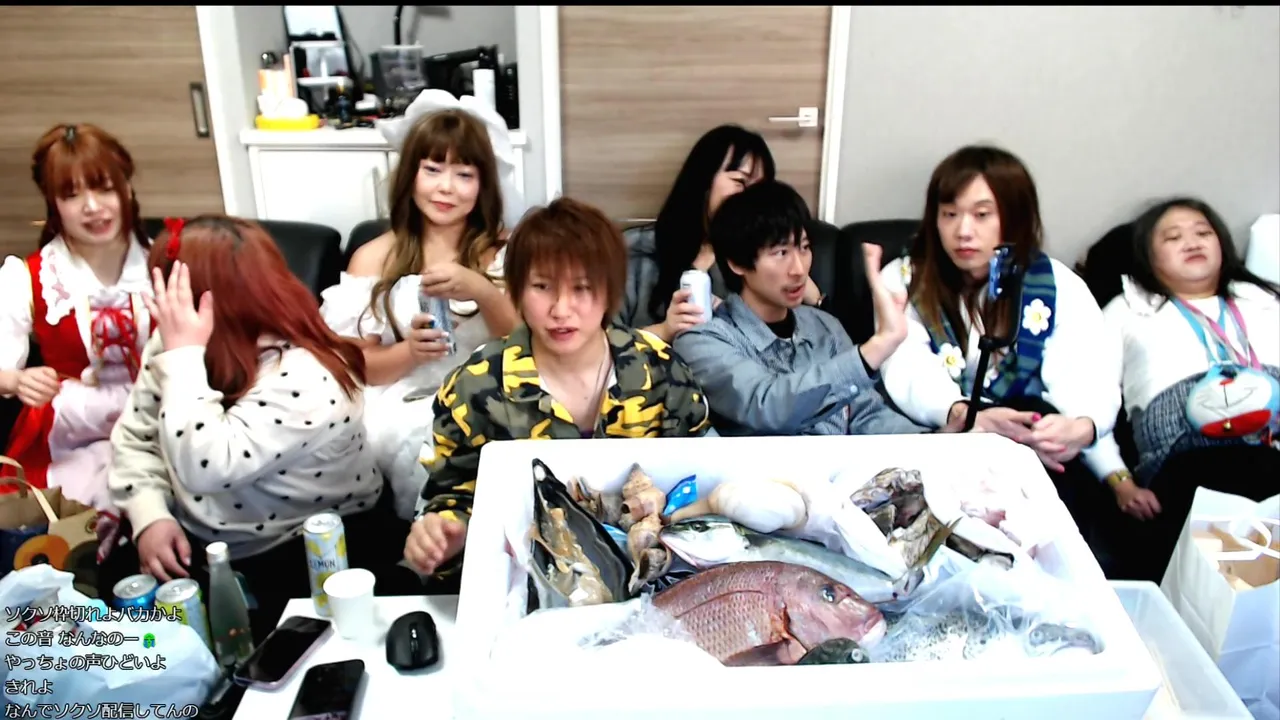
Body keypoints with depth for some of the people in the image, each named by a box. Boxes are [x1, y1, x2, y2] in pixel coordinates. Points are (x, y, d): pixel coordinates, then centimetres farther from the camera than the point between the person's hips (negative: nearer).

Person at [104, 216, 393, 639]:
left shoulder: (302, 377, -28)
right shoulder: (178, 346, -3)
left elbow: (204, 468, -37)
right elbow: (135, 438, 3)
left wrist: (184, 355, -32)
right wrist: (150, 517, -13)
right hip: (194, 541, 7)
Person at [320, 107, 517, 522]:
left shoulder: (504, 252, 7)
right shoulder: (374, 258, 7)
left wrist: (483, 292, -20)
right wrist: (408, 352, -16)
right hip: (402, 409, 0)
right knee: (424, 445, -32)